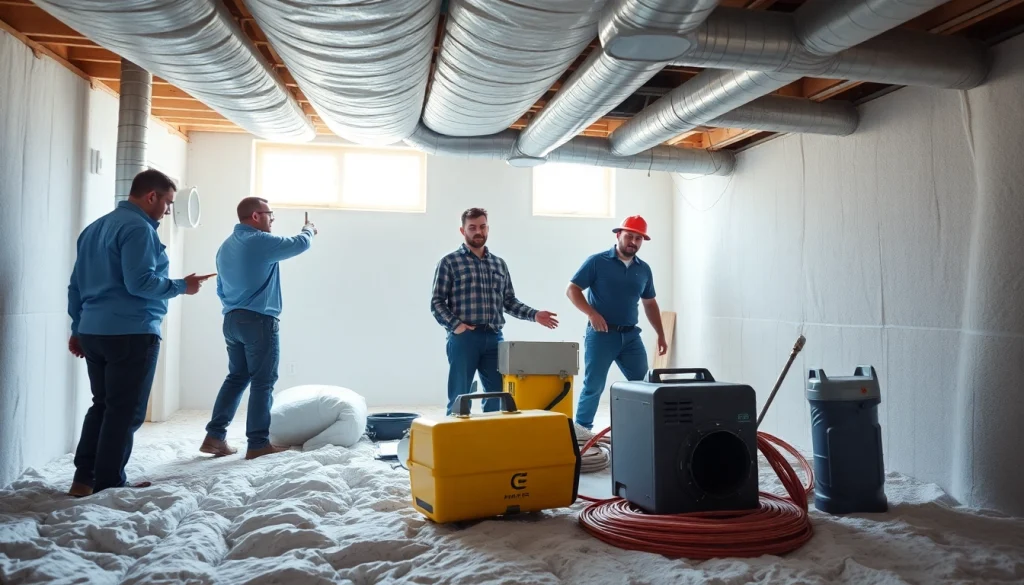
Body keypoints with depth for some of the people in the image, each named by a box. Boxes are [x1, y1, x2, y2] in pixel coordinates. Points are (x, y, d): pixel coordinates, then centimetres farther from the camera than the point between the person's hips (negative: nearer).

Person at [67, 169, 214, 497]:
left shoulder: (94, 227, 18)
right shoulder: (138, 227, -11)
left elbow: (76, 284, 20)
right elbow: (139, 283, -21)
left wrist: (78, 328, 23)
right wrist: (182, 286, -8)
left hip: (93, 331, 9)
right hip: (130, 333, -9)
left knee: (102, 406, 16)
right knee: (126, 411, -1)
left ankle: (84, 479, 17)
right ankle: (109, 484, 5)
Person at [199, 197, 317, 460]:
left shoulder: (225, 247, 15)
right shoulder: (260, 241, -12)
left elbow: (221, 289, 21)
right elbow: (300, 244, -6)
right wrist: (309, 229, 15)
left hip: (231, 320, 9)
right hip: (259, 321, -9)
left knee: (236, 378, 14)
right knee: (263, 383, -3)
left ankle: (214, 437, 13)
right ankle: (258, 444, 0)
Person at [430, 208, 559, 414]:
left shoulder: (499, 264, 16)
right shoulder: (449, 262, 3)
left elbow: (510, 302, 15)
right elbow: (437, 302, -1)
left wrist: (534, 315, 1)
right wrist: (455, 325, -15)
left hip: (494, 338, 4)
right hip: (464, 338, -4)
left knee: (497, 396, 7)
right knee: (459, 398, 2)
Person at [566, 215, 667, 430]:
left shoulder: (644, 269, 10)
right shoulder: (597, 262, -5)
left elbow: (650, 303, 19)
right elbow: (572, 289, -6)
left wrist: (661, 335, 15)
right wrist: (592, 314, -19)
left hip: (631, 335, 5)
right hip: (601, 334, -5)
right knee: (594, 386, 1)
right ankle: (581, 429, 16)